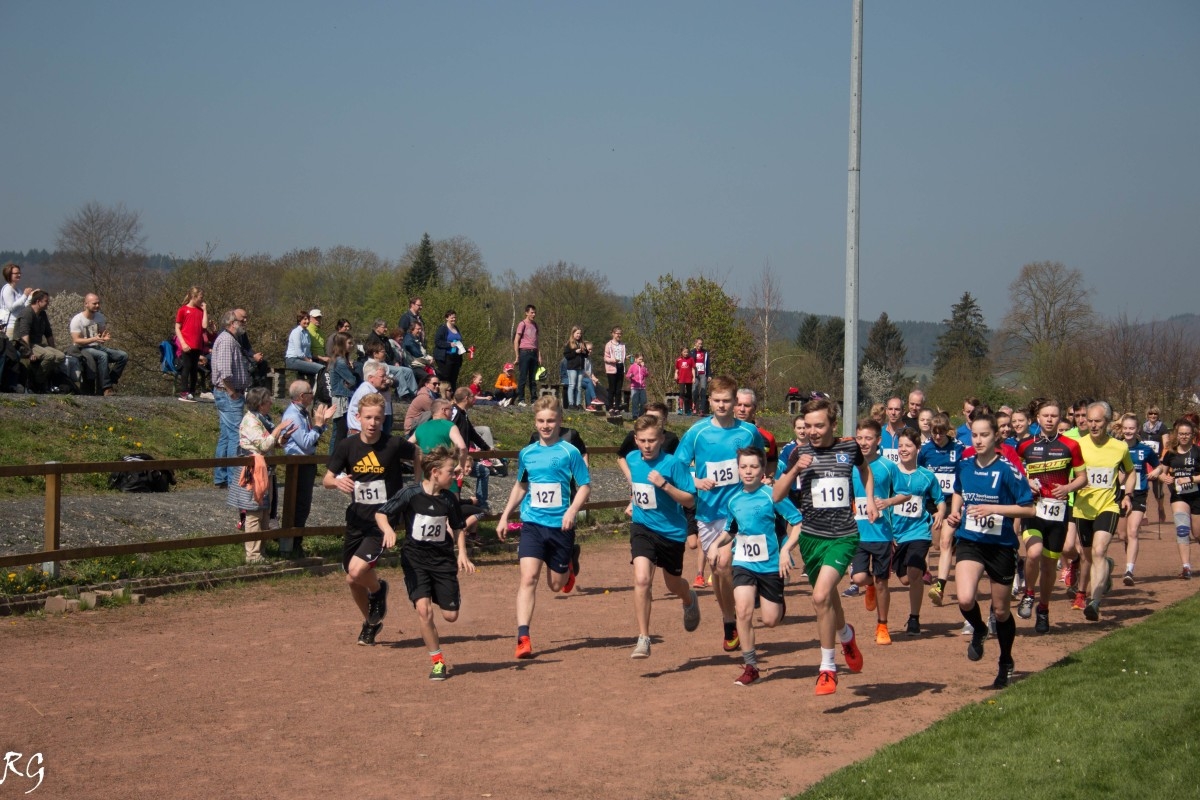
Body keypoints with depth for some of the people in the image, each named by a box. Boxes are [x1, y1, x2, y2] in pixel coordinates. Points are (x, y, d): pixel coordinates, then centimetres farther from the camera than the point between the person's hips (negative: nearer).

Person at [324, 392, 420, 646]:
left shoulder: (394, 445, -11)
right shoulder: (347, 446, -4)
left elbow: (417, 456, 9)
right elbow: (326, 479, -4)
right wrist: (337, 482, -26)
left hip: (384, 520, -4)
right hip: (357, 520, 4)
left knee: (357, 571, -23)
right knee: (353, 580, 13)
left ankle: (378, 589, 13)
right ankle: (371, 622, 39)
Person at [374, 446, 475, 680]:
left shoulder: (449, 499, -1)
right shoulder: (410, 494, -12)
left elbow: (458, 528, 13)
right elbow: (381, 514, -7)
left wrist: (462, 554, 0)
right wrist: (388, 529, -27)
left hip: (443, 559, 3)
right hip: (415, 559, -3)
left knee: (450, 615, -1)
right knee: (424, 609, -18)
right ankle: (438, 662, -3)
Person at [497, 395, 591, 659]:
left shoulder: (569, 452, -5)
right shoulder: (526, 453, 6)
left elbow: (585, 486, -4)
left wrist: (572, 510, -20)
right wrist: (504, 516, 20)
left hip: (560, 526, -2)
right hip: (532, 525, 2)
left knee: (556, 585, 10)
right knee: (529, 577, -15)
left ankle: (571, 561, 45)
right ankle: (523, 637, -16)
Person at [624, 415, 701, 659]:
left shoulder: (672, 463, -17)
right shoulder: (632, 458, -3)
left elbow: (690, 501, -17)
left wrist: (664, 485, -29)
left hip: (672, 531, -2)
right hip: (643, 528, 2)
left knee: (673, 584, 18)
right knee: (642, 579, -20)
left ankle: (690, 600, 56)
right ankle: (643, 640, -13)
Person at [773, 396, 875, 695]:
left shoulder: (849, 447, -1)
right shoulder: (800, 453, -2)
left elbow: (865, 469, 23)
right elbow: (776, 496, -3)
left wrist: (870, 499, 11)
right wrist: (794, 470, -16)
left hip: (843, 536, -3)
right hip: (811, 536, 3)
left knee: (821, 596, -21)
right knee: (828, 596, 18)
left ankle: (828, 668, -10)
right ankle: (846, 635, 52)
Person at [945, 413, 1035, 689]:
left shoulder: (1007, 470, -12)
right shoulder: (964, 467, 1)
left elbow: (1028, 509, -12)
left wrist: (992, 509, -21)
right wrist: (955, 513, 5)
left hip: (1001, 545, -2)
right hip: (969, 542, 2)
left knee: (1000, 611, 10)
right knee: (965, 599, -21)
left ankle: (1006, 664, 34)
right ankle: (978, 631, 14)